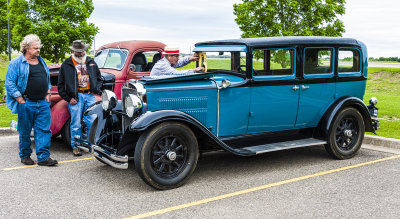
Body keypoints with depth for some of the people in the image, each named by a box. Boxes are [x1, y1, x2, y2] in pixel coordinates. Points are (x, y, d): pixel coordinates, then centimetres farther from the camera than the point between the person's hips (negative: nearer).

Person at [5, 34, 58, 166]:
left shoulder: (42, 61, 15)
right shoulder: (16, 63, -4)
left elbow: (48, 79, 24)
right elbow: (9, 83, -8)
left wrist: (47, 94, 12)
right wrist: (21, 100, -12)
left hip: (43, 103, 5)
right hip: (26, 104, -4)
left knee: (44, 130, -1)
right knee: (25, 131, 6)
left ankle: (43, 157, 3)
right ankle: (25, 155, 22)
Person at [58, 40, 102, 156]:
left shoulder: (91, 62, 14)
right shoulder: (66, 65, 4)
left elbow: (99, 78, 22)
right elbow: (61, 84, 5)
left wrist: (96, 90, 6)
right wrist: (68, 98, -2)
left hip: (90, 95, 2)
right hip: (75, 97, -2)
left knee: (92, 122, -2)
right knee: (76, 124, -1)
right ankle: (76, 146, 11)